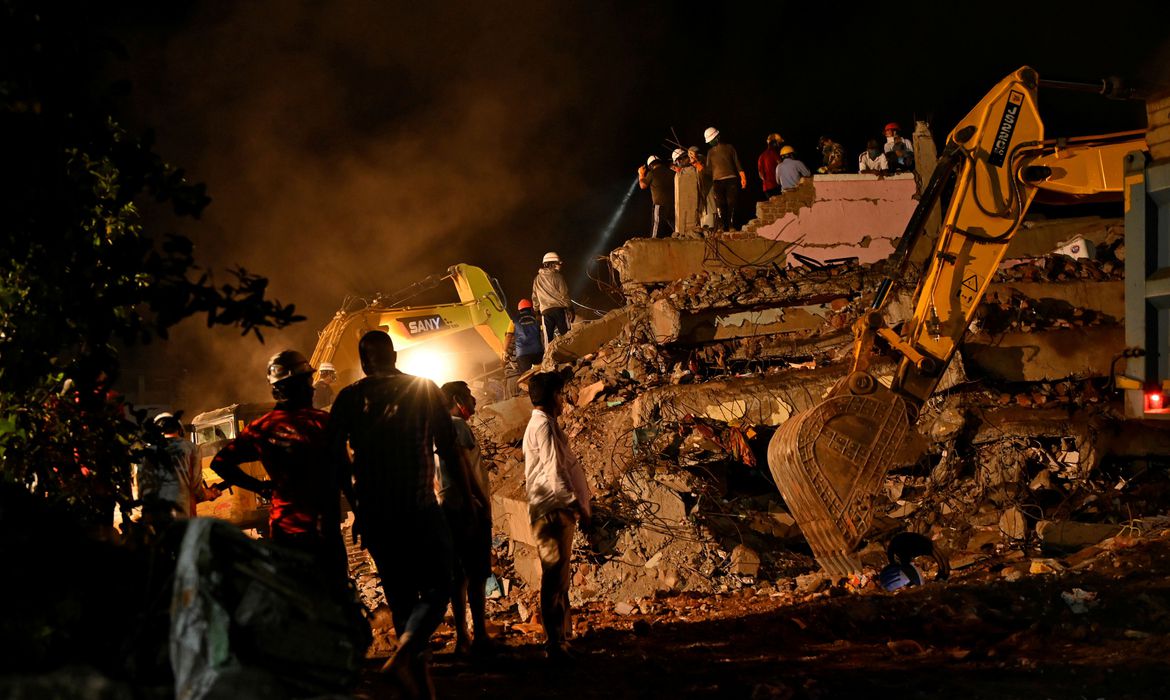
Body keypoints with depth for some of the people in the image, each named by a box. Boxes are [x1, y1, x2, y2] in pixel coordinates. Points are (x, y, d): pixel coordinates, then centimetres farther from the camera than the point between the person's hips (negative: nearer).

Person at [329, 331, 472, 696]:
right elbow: (447, 448, 1)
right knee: (436, 589, 2)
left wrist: (356, 503, 14)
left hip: (373, 512, 3)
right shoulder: (425, 391, 1)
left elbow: (336, 456, 2)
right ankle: (403, 655, -24)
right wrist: (466, 495, 13)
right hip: (419, 508, -3)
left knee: (400, 597, 13)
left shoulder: (348, 398, 5)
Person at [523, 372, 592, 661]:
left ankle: (559, 636, 20)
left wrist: (581, 503, 21)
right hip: (553, 509, -11)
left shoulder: (541, 424, 21)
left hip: (556, 510, 11)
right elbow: (555, 472, -19)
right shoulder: (544, 425, -12)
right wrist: (579, 505, -20)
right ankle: (556, 641, -11)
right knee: (555, 575, -10)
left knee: (558, 575, 14)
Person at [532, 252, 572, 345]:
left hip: (545, 311, 4)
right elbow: (564, 294, -4)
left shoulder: (537, 280, 12)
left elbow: (535, 298, 16)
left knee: (548, 337, 1)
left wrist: (536, 310, 25)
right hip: (559, 308, -4)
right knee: (565, 334, -3)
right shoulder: (557, 276, -2)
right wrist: (570, 308, 2)